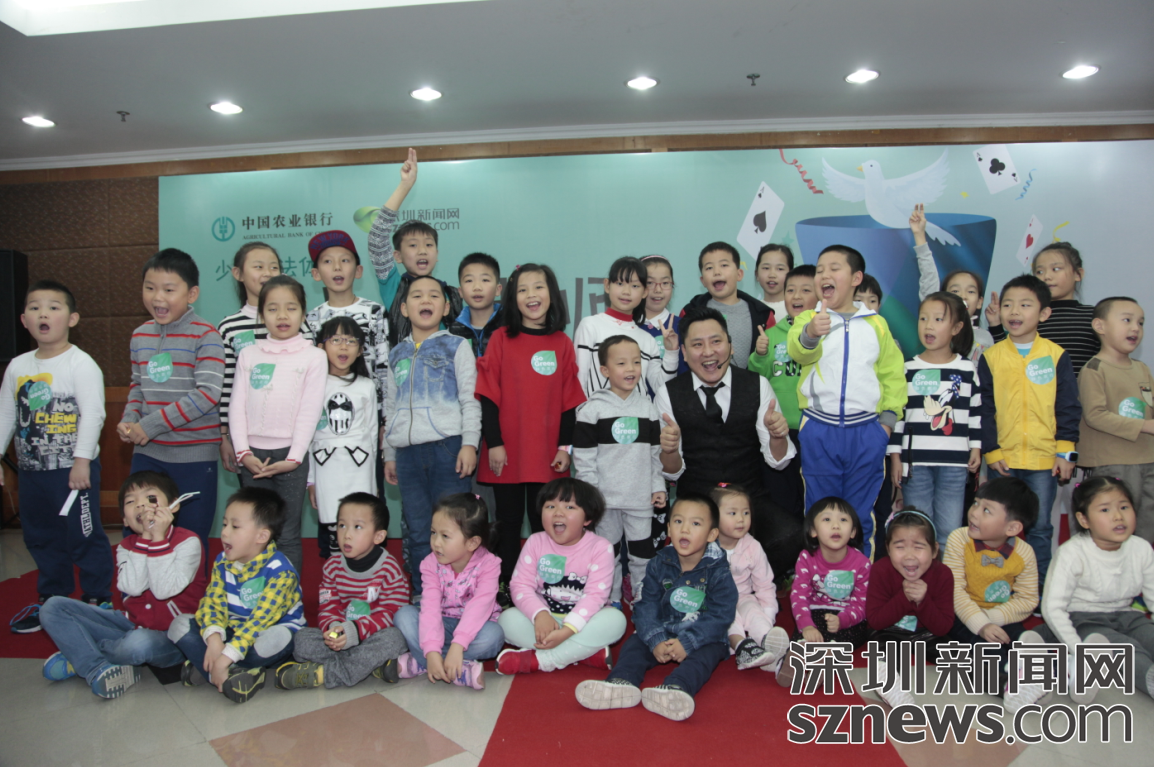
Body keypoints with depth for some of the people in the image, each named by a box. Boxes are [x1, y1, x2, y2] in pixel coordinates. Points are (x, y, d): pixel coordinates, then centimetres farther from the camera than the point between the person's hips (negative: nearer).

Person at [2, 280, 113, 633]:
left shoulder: (81, 365, -11)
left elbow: (92, 415, -16)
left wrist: (82, 460, -20)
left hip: (74, 468, -7)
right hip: (31, 469, 7)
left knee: (84, 537, 1)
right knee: (40, 537, 18)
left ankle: (98, 601, 15)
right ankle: (52, 600, 33)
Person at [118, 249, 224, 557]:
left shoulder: (205, 336, -11)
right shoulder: (140, 335, 9)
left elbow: (208, 393, -18)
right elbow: (138, 384, 18)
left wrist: (151, 425, -18)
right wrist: (129, 420, -2)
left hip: (194, 454, -5)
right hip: (147, 453, 5)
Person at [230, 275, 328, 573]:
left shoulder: (313, 357, -1)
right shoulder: (249, 355, 9)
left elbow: (310, 411, -6)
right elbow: (238, 406, 5)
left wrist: (293, 458, -12)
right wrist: (243, 452, -5)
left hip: (290, 455, -3)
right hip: (253, 455, 3)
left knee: (288, 536, 3)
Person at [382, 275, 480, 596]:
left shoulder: (457, 347, 6)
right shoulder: (397, 354, 17)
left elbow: (470, 399, -1)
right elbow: (391, 408, 21)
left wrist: (469, 443, -11)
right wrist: (389, 455, 18)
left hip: (448, 447, -4)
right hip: (408, 452, 4)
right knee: (418, 532, 7)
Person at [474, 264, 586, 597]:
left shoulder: (562, 343, 3)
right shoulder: (501, 338, -1)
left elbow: (569, 400, 5)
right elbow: (488, 395, -3)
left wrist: (565, 446, 1)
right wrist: (493, 443, -9)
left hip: (547, 454, 1)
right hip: (507, 452, -1)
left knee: (544, 523, 11)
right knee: (509, 521, 10)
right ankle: (507, 586, 23)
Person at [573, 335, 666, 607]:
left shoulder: (648, 409, 5)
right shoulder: (593, 409, -6)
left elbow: (656, 452, 10)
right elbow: (583, 456, -7)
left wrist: (659, 486, 6)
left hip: (641, 497, 2)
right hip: (606, 496, -2)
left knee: (642, 552, 10)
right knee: (609, 553, 11)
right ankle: (611, 600, 26)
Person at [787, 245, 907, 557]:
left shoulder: (876, 324, 9)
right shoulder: (808, 318, 2)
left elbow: (892, 373, 12)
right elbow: (798, 352, -20)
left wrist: (888, 417, 4)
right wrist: (810, 334, -42)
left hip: (866, 432, 1)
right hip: (819, 432, -1)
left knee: (861, 514, 10)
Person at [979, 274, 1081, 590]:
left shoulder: (1056, 356, 1)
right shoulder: (991, 357, 1)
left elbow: (1069, 407, 2)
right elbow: (984, 409, 1)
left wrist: (1067, 451, -3)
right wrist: (991, 451, -5)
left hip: (1045, 458, 0)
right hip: (1003, 458, 0)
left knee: (1040, 527, 9)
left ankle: (1040, 586, 21)